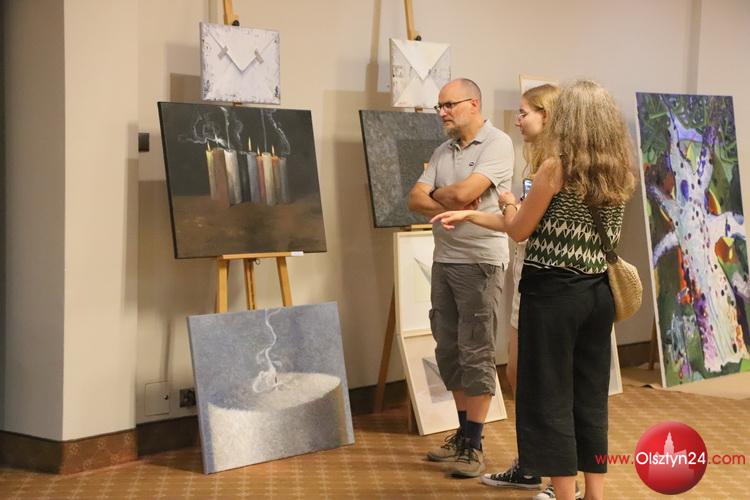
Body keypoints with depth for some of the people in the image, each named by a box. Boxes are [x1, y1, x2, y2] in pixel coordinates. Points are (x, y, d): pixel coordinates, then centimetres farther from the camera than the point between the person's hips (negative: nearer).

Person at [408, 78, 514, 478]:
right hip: (443, 260, 8)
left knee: (477, 353, -3)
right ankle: (463, 433, 23)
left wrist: (437, 195, 0)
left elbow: (463, 193, -20)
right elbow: (415, 200, 5)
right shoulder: (443, 152, 14)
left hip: (479, 261, -8)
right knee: (448, 350, 12)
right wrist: (448, 205, -13)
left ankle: (474, 445, 3)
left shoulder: (497, 144, -9)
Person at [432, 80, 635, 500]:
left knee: (550, 401, 3)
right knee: (591, 401, 13)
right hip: (598, 294, 7)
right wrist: (469, 216, 17)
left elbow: (520, 230, -4)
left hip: (553, 294, -6)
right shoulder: (619, 175, 7)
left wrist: (508, 203, 20)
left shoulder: (556, 167, -13)